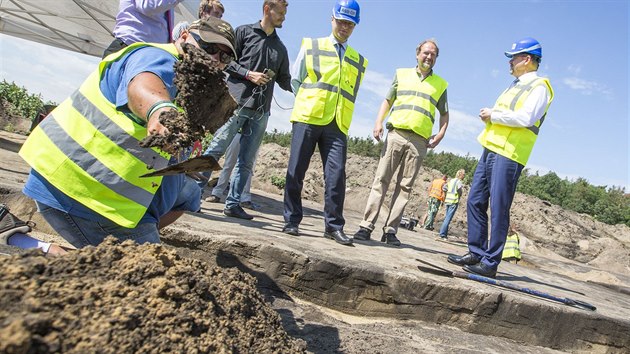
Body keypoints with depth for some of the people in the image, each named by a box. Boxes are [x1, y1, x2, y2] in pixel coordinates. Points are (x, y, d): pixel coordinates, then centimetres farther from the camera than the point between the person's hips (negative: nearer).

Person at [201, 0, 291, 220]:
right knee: (216, 150, -7)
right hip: (237, 102, -5)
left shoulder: (280, 48, 20)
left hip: (261, 111, 5)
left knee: (247, 161, 3)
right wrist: (248, 74, -10)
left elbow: (285, 81, 20)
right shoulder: (244, 32, 7)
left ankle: (233, 204, 9)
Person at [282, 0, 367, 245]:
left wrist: (335, 107, 9)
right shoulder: (311, 46, 12)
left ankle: (334, 225, 1)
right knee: (296, 171, -1)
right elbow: (296, 80, 11)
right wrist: (308, 103, 4)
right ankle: (291, 220, 9)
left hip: (337, 124, 2)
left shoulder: (359, 61, 18)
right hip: (307, 118, -1)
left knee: (336, 175, -7)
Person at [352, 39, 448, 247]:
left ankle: (390, 230, 2)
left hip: (420, 141, 1)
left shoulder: (440, 84, 17)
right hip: (396, 134, -1)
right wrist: (379, 122, 0)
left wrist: (441, 134, 3)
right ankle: (367, 226, -7)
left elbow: (444, 113, 20)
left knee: (404, 186, -1)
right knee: (381, 180, -6)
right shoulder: (402, 74, 17)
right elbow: (387, 101, 15)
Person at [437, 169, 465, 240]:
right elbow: (459, 189, -18)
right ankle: (442, 234, -9)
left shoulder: (451, 180, 14)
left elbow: (444, 188, 9)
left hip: (447, 200, 7)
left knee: (446, 217, 15)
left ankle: (444, 234, 18)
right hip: (454, 201, -7)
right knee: (448, 218, -7)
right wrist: (460, 195, 0)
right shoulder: (459, 181, -6)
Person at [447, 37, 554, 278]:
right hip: (491, 149, 9)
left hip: (509, 154, -9)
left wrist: (494, 115, -11)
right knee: (475, 201, 8)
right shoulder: (516, 86, 24)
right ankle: (476, 253, 18)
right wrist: (489, 114, 5)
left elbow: (527, 118, -19)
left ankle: (490, 263, -2)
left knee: (498, 208, -8)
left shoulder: (539, 86, -4)